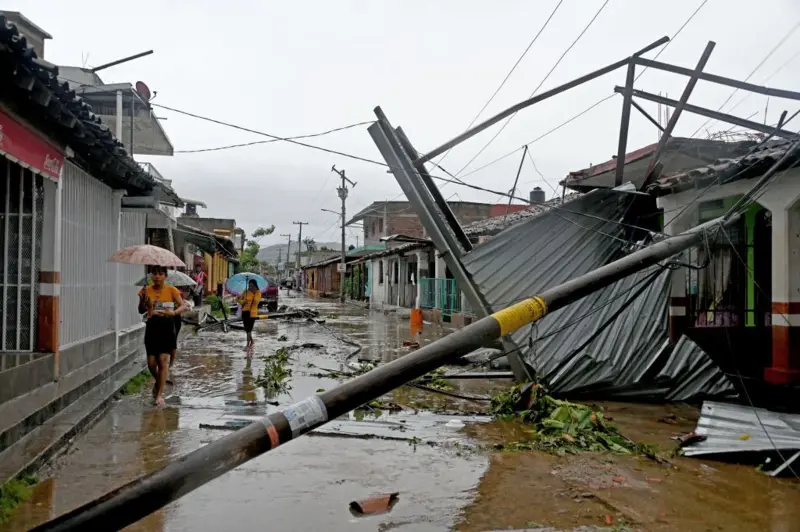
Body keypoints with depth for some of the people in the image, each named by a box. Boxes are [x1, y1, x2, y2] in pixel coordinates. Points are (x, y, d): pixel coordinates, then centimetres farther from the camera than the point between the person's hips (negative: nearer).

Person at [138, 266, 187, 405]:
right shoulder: (147, 291, 3)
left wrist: (174, 312, -30)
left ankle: (159, 394, 4)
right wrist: (145, 303, -20)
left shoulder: (171, 290, -3)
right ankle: (158, 382, 35)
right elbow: (141, 310, 2)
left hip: (167, 327, -2)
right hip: (152, 327, 2)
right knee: (151, 363, 4)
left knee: (163, 361, -5)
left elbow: (183, 306, -10)